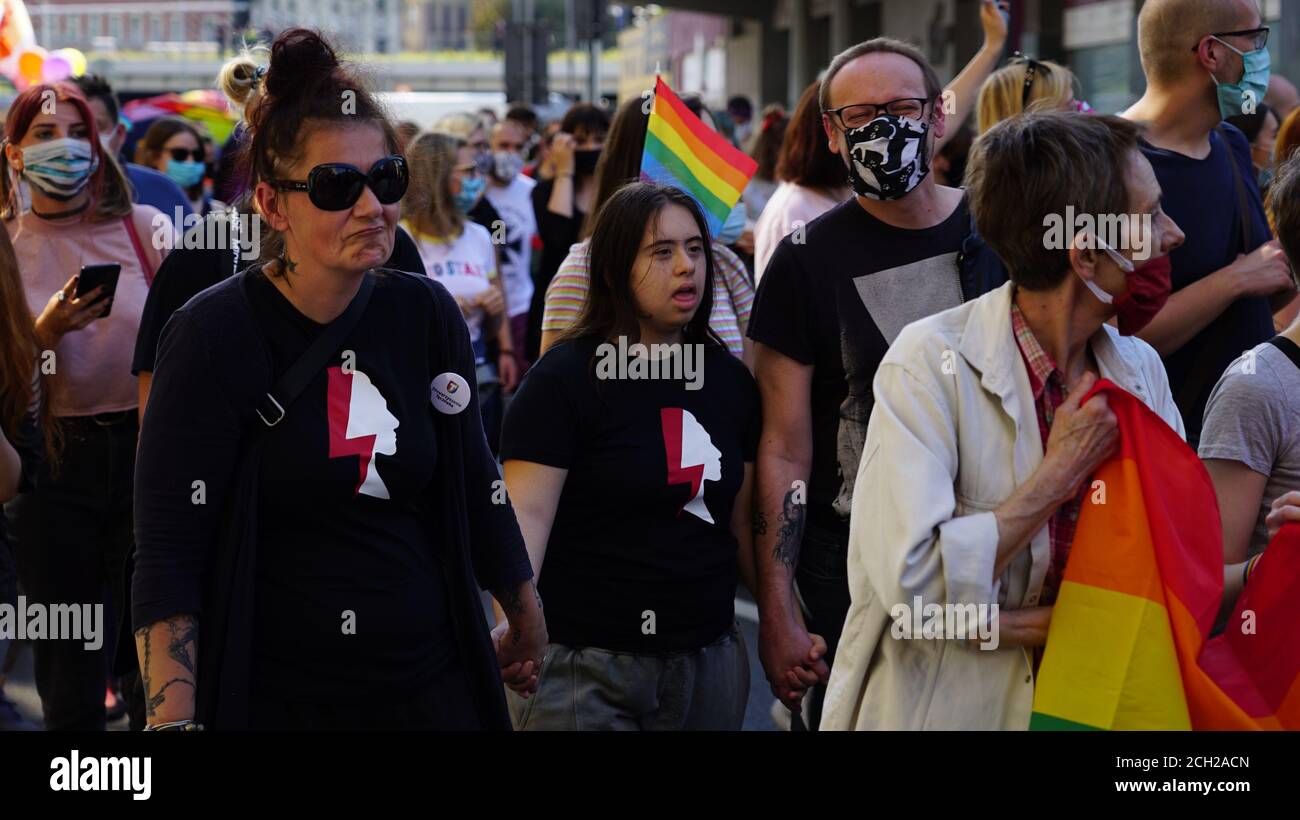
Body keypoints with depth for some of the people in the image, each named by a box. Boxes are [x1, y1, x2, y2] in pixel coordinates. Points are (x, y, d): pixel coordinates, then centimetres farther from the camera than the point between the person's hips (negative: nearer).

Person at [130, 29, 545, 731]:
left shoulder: (427, 314, 3)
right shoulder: (215, 335, -12)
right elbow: (166, 554, -15)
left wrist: (526, 621, 23)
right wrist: (174, 719, -25)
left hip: (432, 680, 5)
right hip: (272, 695, -4)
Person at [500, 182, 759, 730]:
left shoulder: (729, 380, 10)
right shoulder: (565, 378, -8)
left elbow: (745, 524, 15)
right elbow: (526, 515, -16)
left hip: (708, 658, 6)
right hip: (586, 667, -5)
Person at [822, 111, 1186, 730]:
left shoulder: (1141, 368, -3)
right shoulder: (931, 361, -20)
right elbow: (912, 585, -30)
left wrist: (1044, 624, -21)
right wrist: (1059, 473, -23)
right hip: (936, 710, -5)